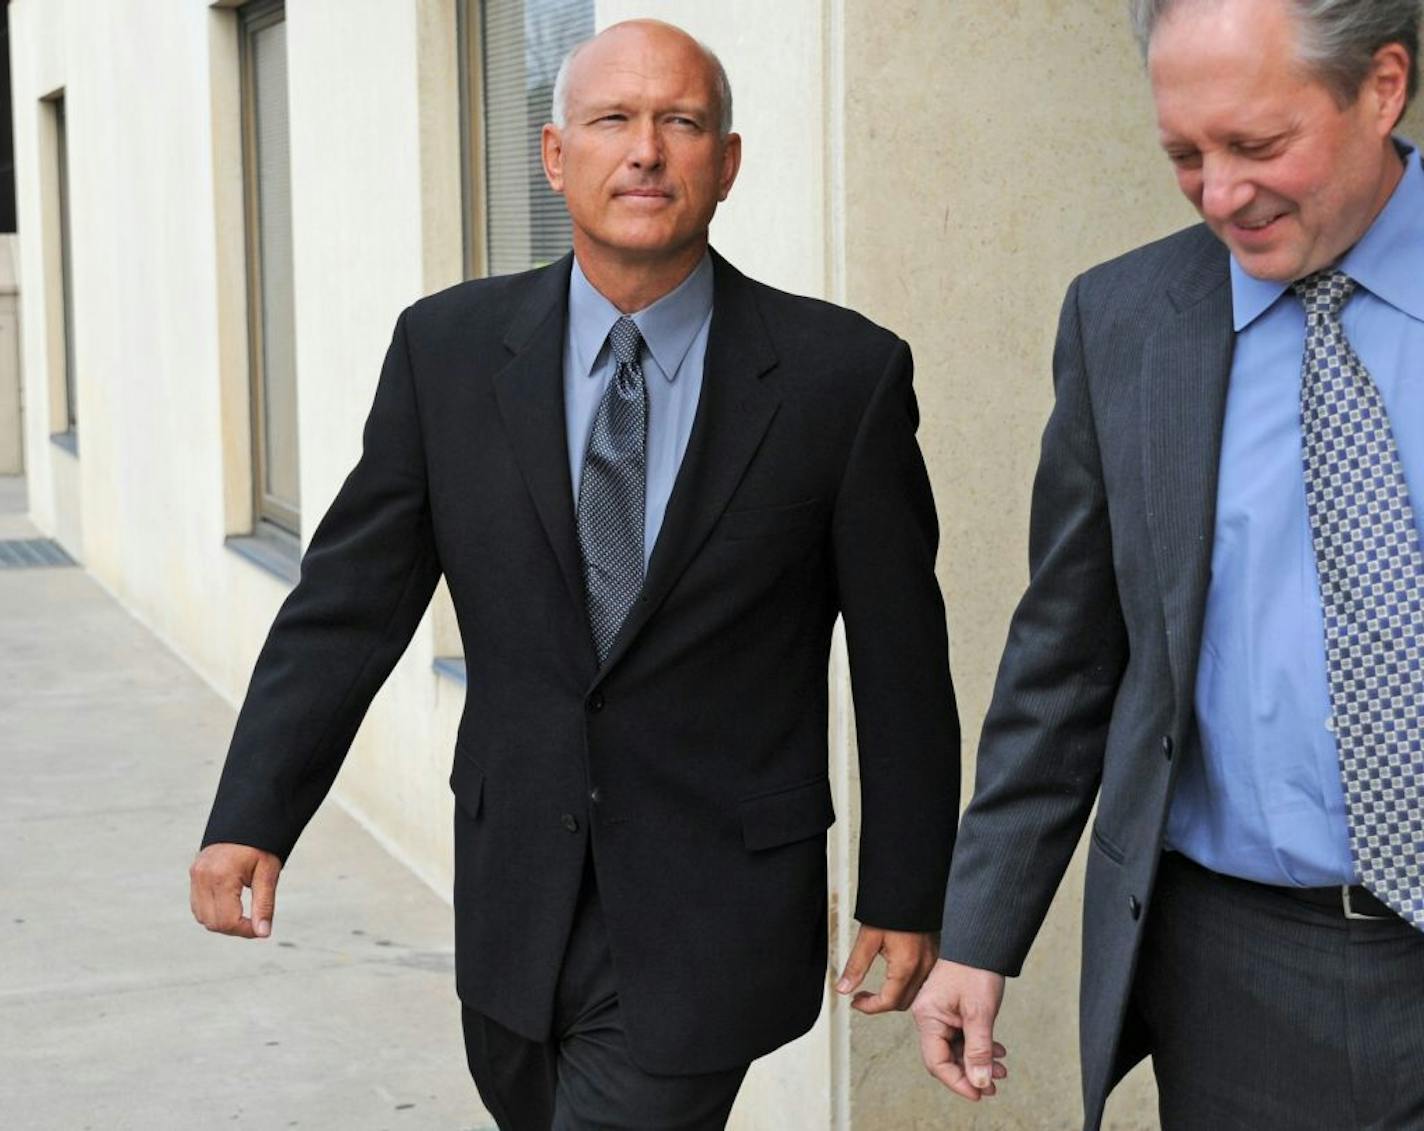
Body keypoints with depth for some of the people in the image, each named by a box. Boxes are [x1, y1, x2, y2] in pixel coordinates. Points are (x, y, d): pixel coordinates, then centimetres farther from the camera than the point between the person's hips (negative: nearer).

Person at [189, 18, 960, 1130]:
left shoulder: (843, 374, -9)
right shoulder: (449, 350, -2)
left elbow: (901, 658, -3)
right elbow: (350, 601, -1)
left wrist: (907, 897, 1)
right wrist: (251, 817, -11)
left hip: (710, 914, -3)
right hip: (516, 900, 4)